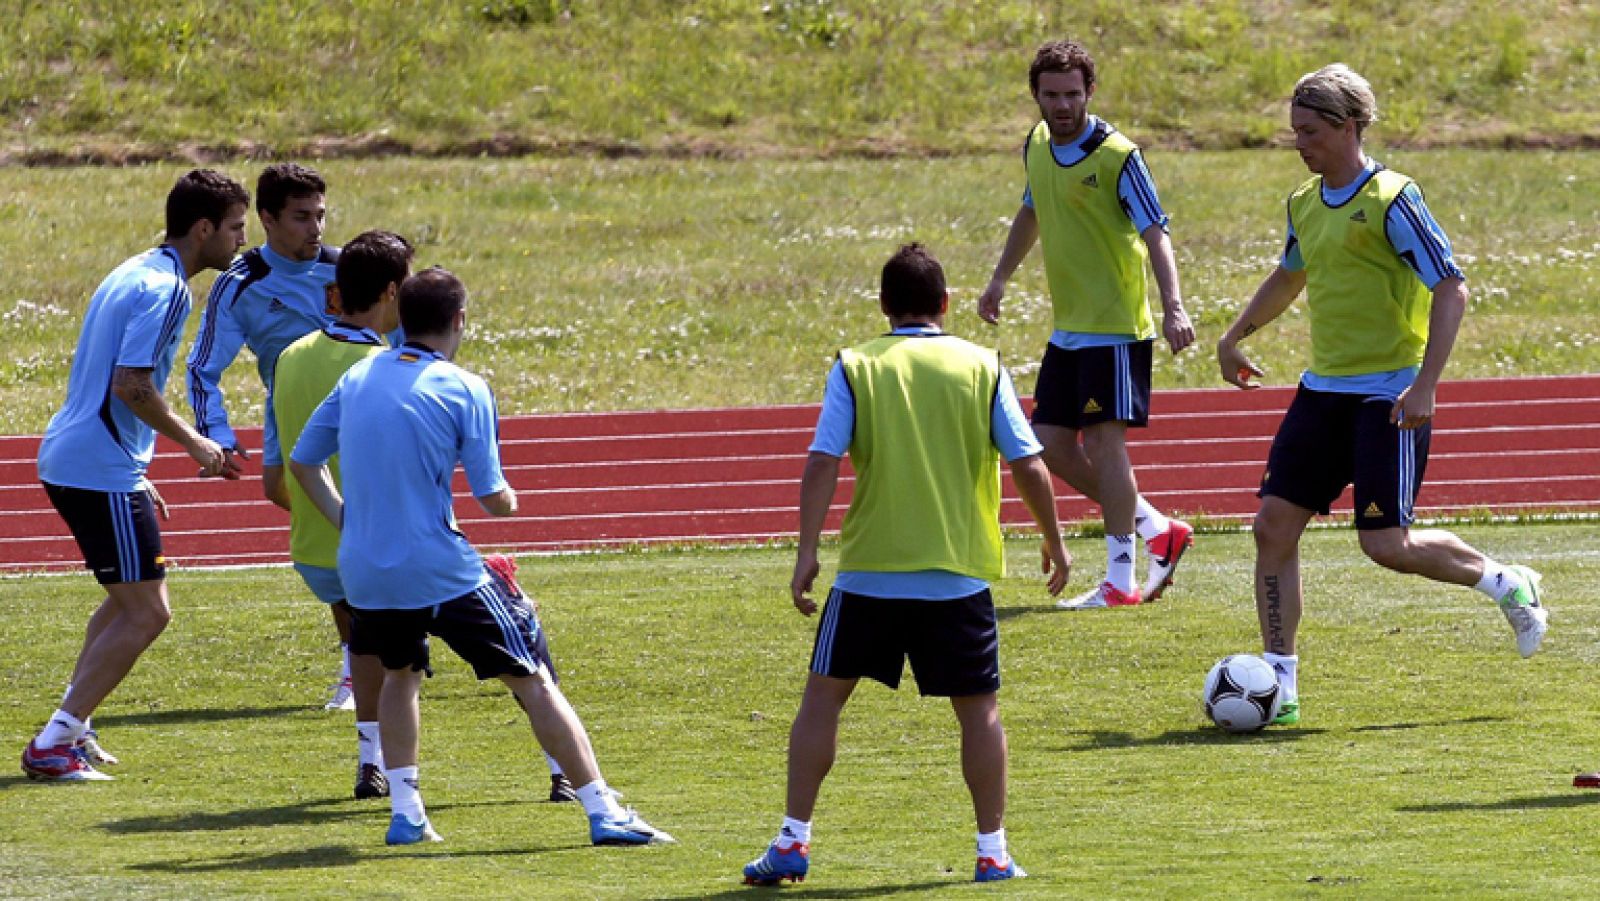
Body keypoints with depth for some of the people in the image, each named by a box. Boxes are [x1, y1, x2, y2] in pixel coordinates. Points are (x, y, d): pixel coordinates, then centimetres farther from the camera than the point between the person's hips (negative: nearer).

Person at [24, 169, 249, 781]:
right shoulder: (164, 288, -16)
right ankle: (53, 745, -8)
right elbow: (131, 384, -23)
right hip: (101, 471, -10)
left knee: (129, 599, 23)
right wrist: (194, 444, -11)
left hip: (68, 457, 10)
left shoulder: (136, 274, 16)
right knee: (146, 612, -7)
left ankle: (72, 727, 23)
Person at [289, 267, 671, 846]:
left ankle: (405, 814, 22)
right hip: (442, 574, -5)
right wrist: (510, 501, 13)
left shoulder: (358, 378, 8)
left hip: (363, 574, 5)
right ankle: (603, 814, 0)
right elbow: (492, 498, -8)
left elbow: (302, 461, 15)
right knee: (532, 681, 2)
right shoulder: (463, 390, -8)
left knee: (400, 672, 30)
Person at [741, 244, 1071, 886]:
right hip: (958, 574, 0)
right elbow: (1028, 465, 0)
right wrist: (1054, 542, 12)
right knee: (978, 709, 10)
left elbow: (822, 464, -9)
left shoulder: (855, 367, -1)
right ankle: (992, 853, 9)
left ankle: (792, 842, 7)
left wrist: (808, 551, -6)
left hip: (868, 569, 0)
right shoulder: (981, 367, 2)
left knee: (824, 694, 10)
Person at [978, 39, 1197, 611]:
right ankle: (1158, 530, 21)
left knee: (1103, 440, -11)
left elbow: (1154, 231, -21)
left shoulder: (1115, 155, -15)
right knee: (1053, 446, 6)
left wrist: (1173, 306, -33)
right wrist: (1001, 278, 26)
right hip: (1068, 327, 8)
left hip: (1115, 327, -8)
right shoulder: (1037, 145, 7)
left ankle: (1120, 581, -4)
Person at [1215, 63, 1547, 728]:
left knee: (1386, 545, -10)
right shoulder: (1304, 204, 11)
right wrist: (1234, 337, 30)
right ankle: (1280, 687, 3)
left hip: (1388, 395, -7)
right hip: (1323, 391, 7)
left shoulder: (1390, 200, -13)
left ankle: (1506, 584, 16)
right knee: (1274, 526, -2)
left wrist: (1425, 385, -23)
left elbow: (1451, 290, -16)